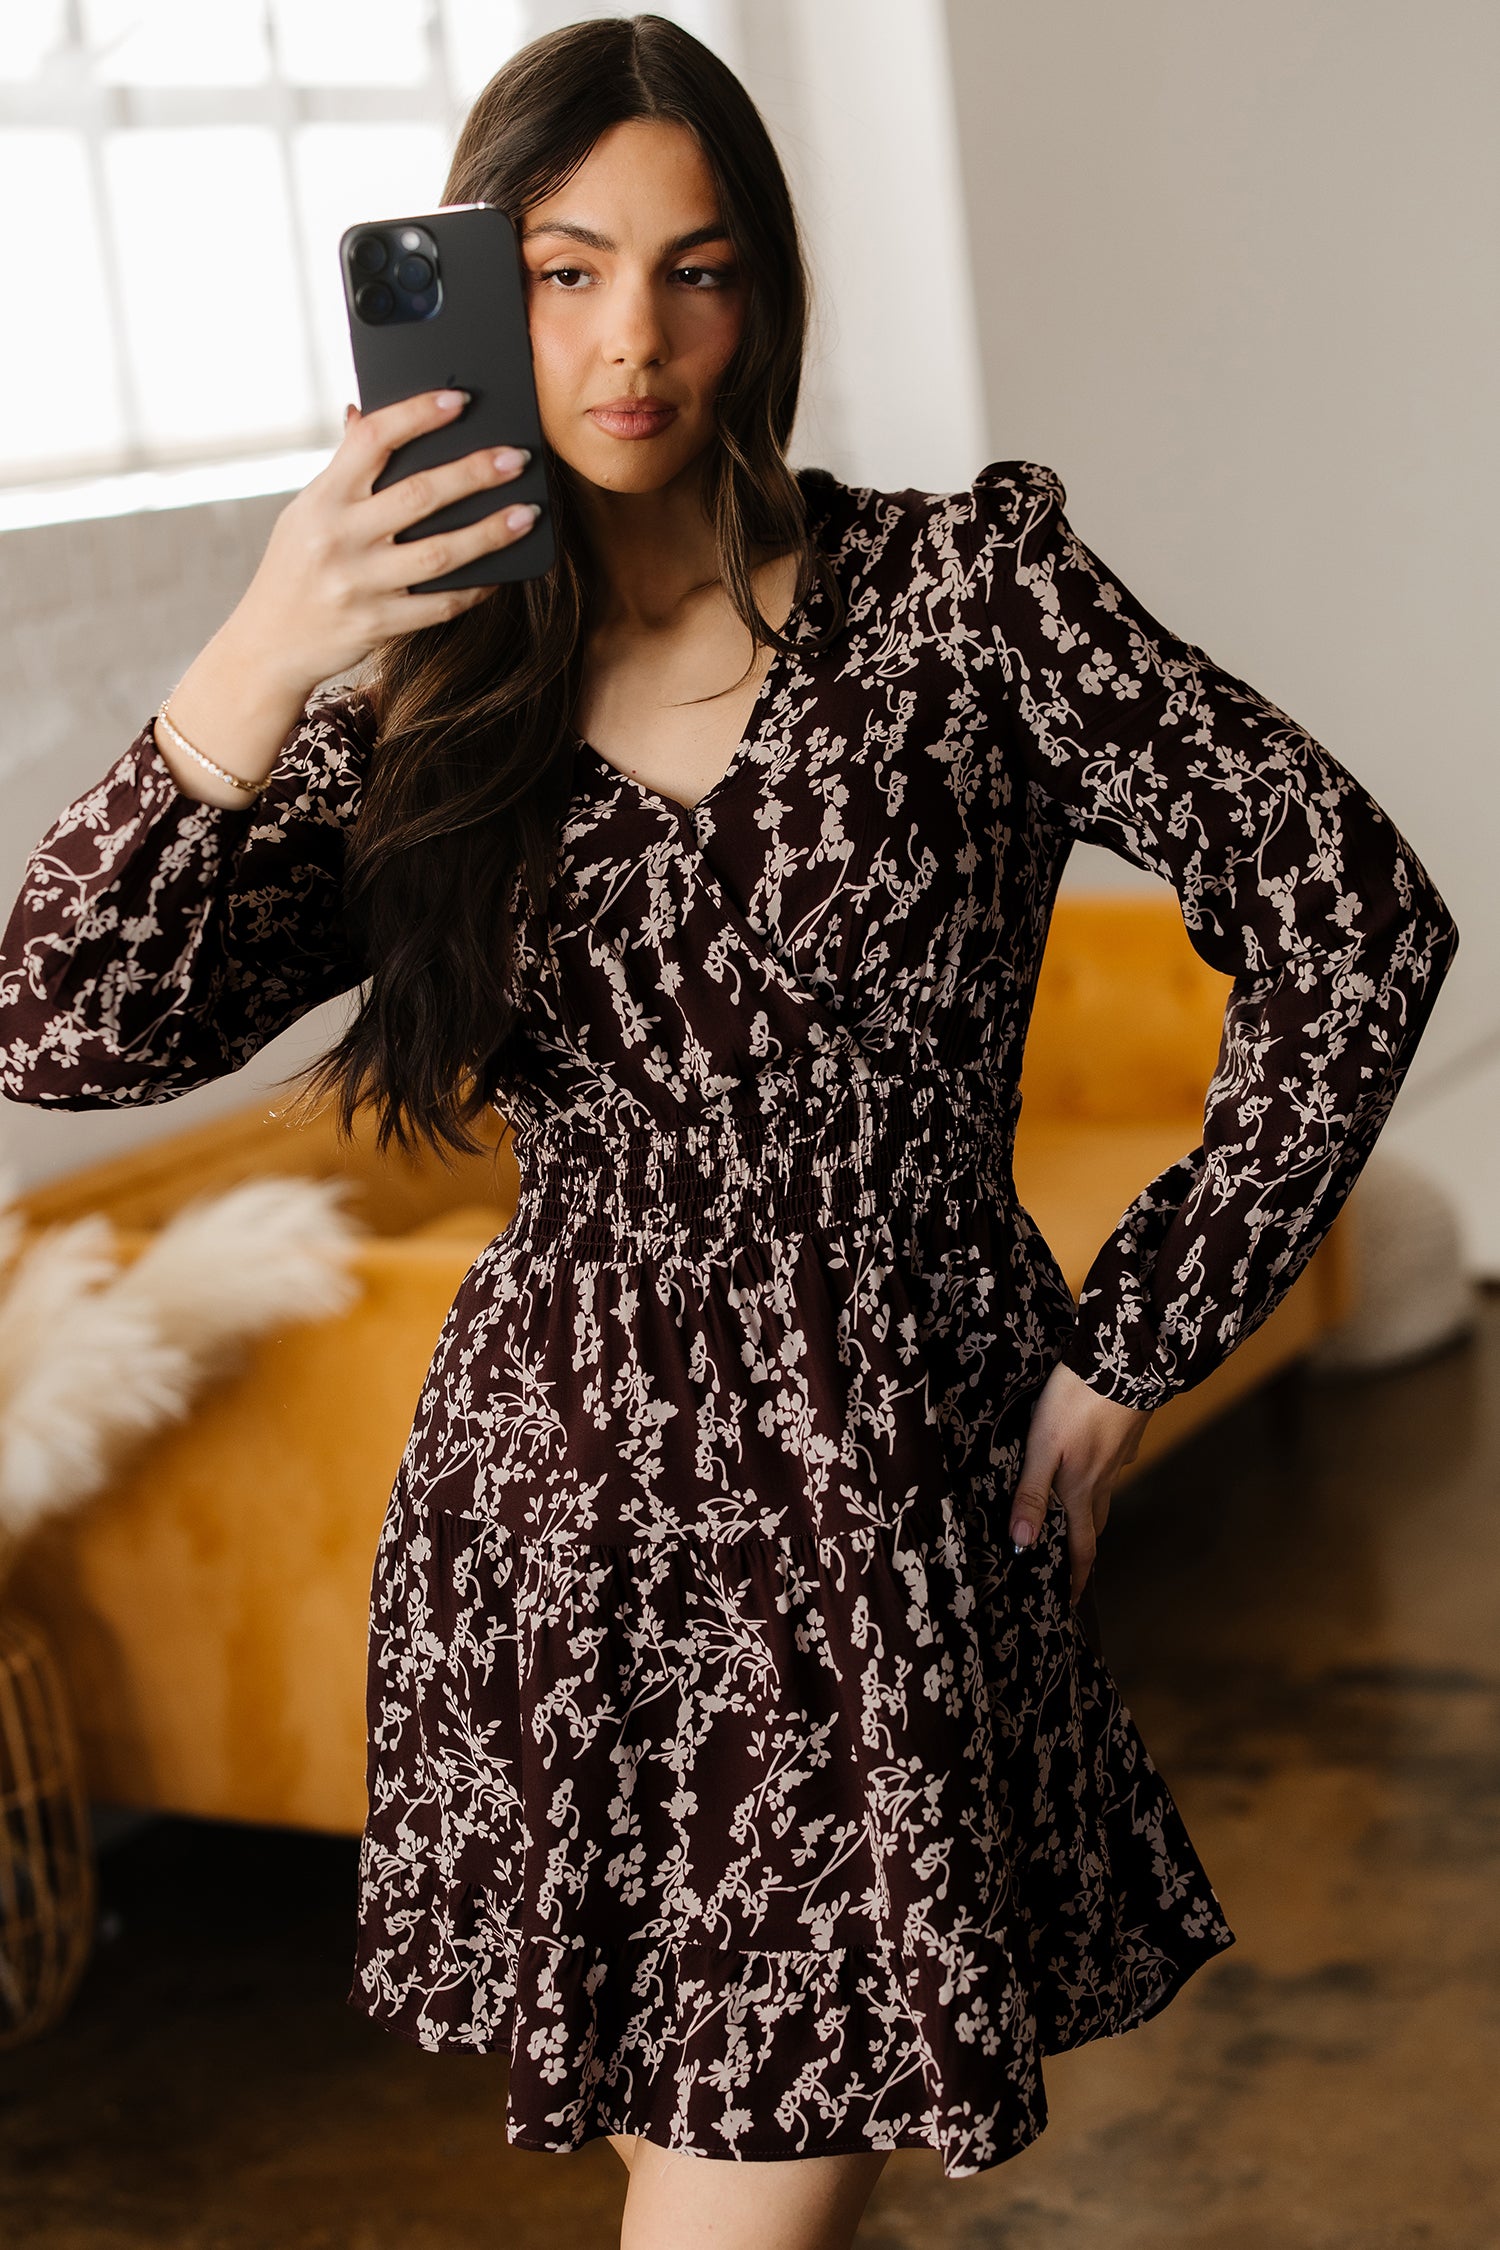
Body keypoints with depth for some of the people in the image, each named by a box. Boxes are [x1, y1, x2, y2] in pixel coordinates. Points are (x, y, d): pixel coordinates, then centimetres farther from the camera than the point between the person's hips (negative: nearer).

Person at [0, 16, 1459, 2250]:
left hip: (905, 1513, -2)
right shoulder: (416, 703, 4)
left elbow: (1350, 920, -3)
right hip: (560, 1523, 3)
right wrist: (252, 673, -21)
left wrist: (1134, 1347, -2)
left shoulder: (963, 585, -3)